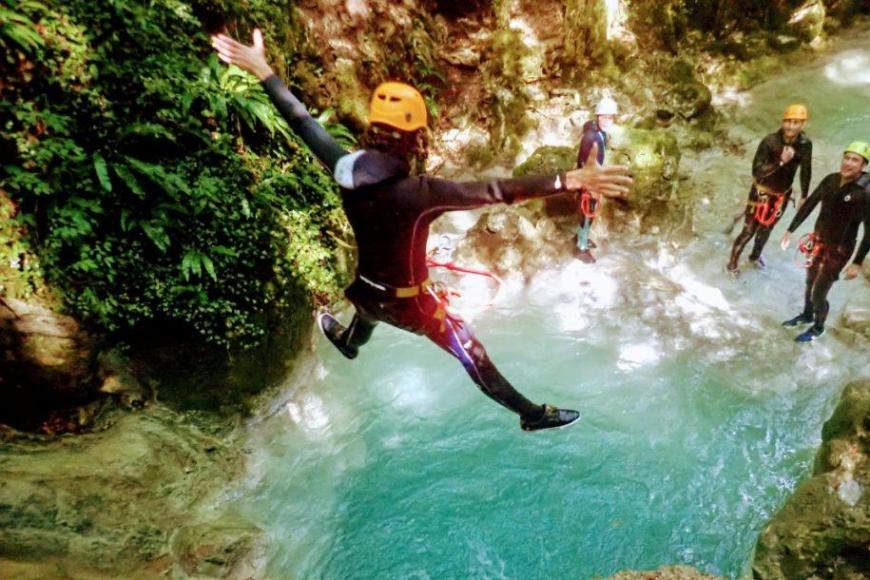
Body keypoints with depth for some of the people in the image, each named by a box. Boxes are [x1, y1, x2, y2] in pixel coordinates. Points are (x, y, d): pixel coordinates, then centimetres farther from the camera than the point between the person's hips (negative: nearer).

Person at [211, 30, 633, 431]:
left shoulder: (345, 169, -16)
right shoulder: (417, 192, -33)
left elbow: (302, 122, -6)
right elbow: (495, 191, -40)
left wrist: (262, 70, 6)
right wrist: (570, 181, -42)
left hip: (364, 290, 6)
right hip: (410, 303, -5)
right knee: (471, 354, 9)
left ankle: (348, 342, 76)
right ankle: (531, 414, 26)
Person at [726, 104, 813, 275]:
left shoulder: (805, 144, -10)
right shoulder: (770, 142, -24)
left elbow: (806, 171, 4)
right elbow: (756, 171, -26)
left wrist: (804, 196, 9)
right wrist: (781, 161, -38)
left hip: (782, 195, 5)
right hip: (762, 193, -4)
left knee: (766, 229, 22)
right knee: (748, 231, 1)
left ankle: (755, 256, 46)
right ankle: (732, 263, 19)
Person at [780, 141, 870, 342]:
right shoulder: (831, 180, -6)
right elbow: (809, 205, 6)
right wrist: (790, 230, 9)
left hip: (838, 250, -5)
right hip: (818, 240, 6)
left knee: (818, 294, 3)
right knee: (810, 283, 23)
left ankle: (818, 328, 29)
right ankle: (807, 315, 47)